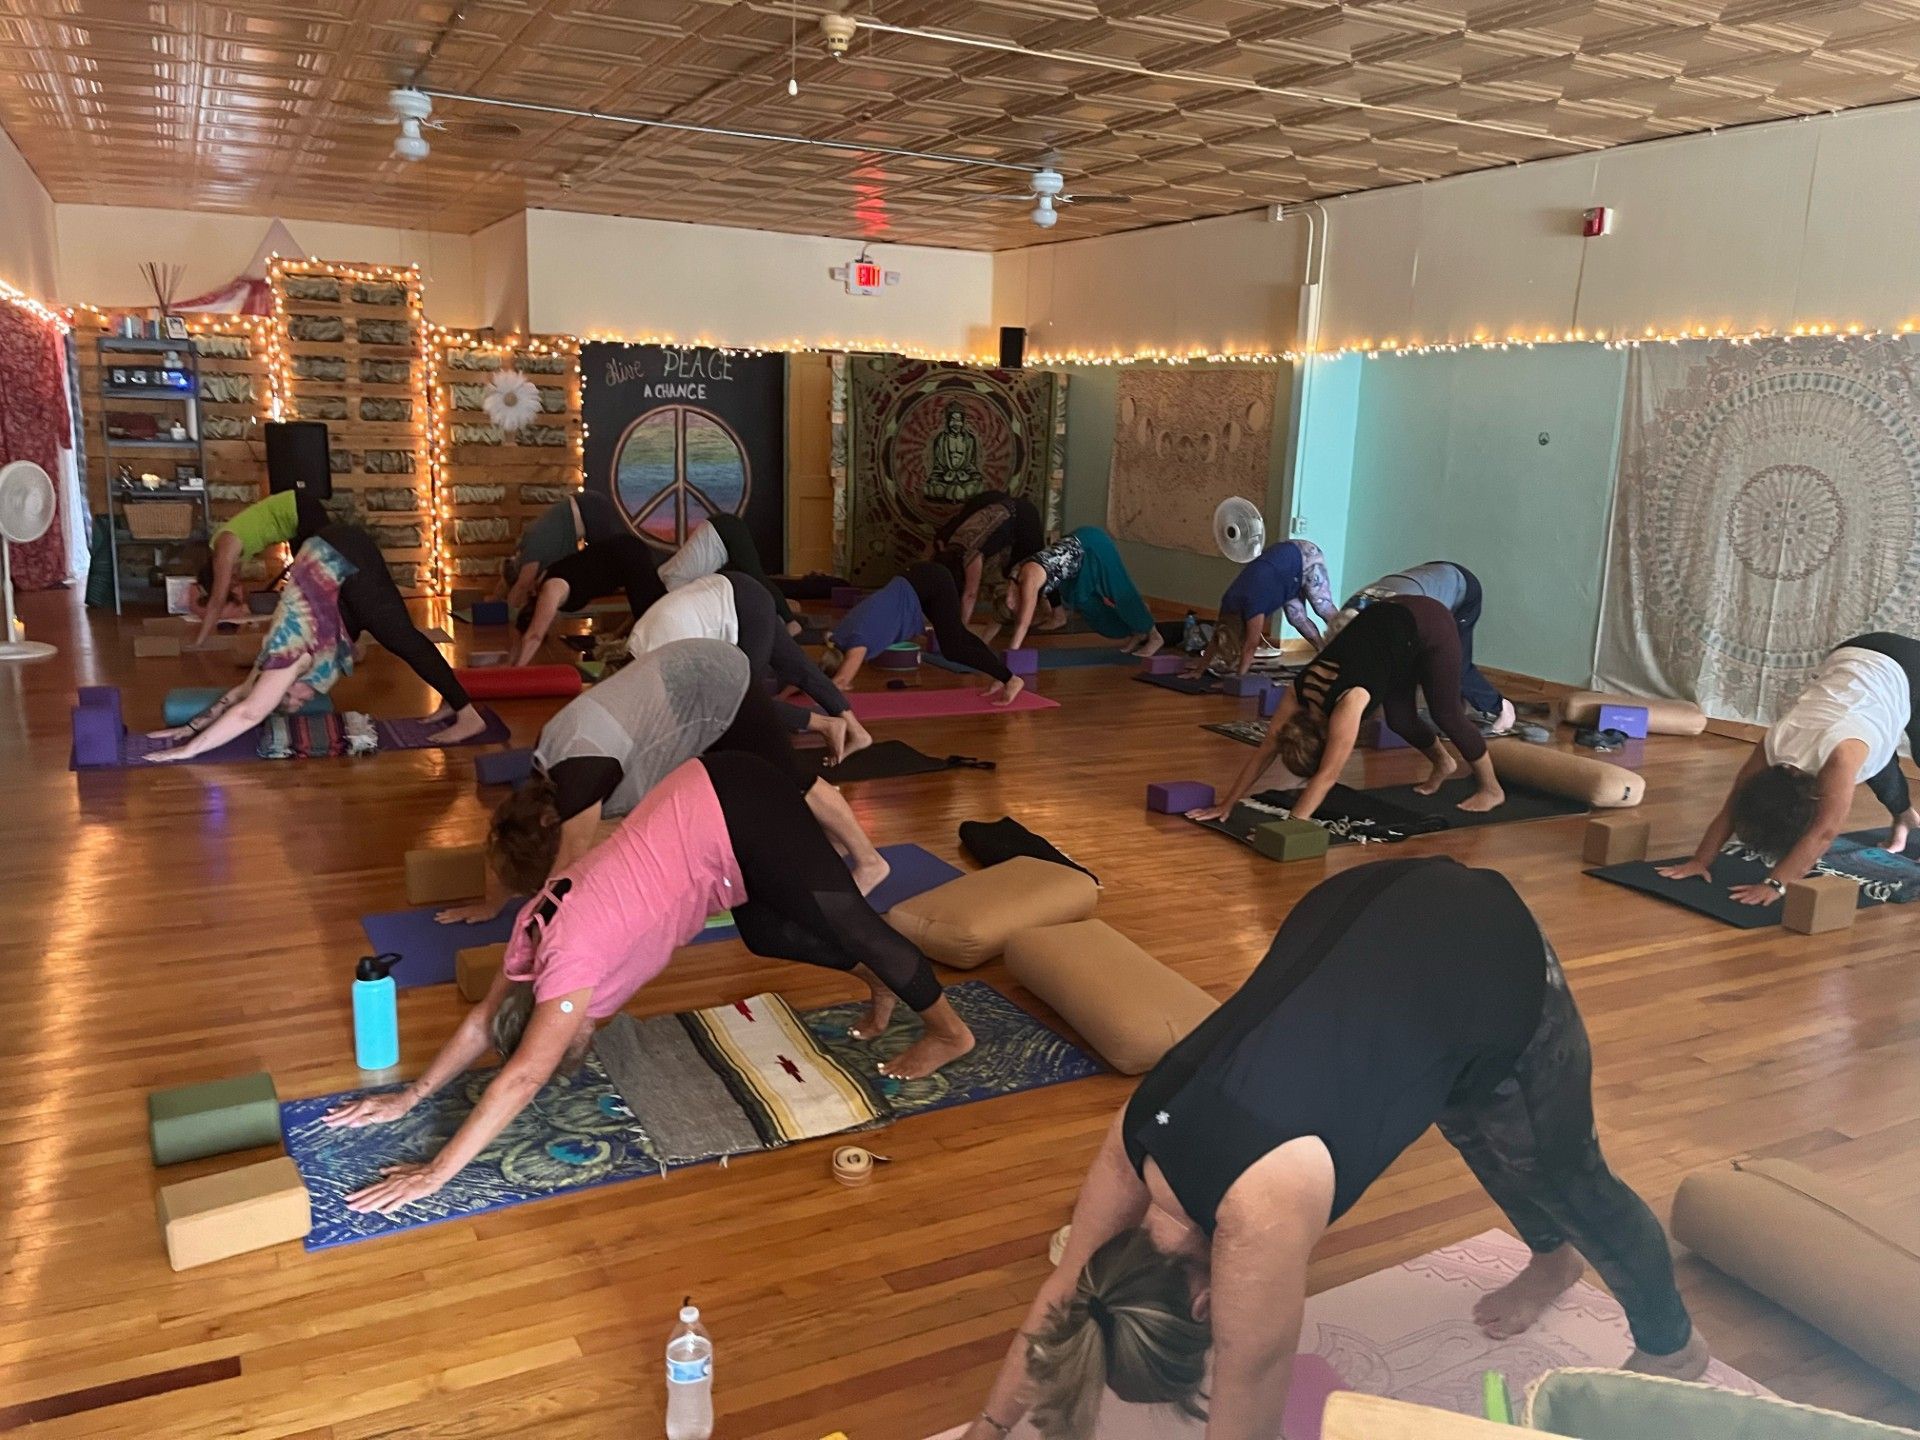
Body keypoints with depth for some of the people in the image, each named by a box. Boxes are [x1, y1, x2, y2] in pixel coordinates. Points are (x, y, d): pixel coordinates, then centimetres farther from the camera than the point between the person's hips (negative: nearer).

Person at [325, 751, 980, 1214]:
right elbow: (483, 1019, 20)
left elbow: (519, 1079, -17)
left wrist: (434, 1172, -14)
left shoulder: (570, 964, -14)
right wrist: (409, 1096, 21)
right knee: (769, 935, 22)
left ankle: (949, 1030, 20)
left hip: (734, 815, -8)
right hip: (707, 800, 8)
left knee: (847, 923, 4)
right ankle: (883, 982, 40)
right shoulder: (537, 931, 7)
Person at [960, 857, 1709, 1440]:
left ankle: (1673, 1345, 46)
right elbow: (1064, 1292, 1)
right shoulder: (1138, 1141, -14)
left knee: (1565, 1175, 18)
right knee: (1489, 1144, 29)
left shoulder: (1261, 1215, -33)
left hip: (1496, 965, -5)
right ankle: (1553, 1259, 59)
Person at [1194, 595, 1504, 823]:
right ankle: (1444, 765, 37)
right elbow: (1266, 750, -11)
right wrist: (1227, 804, -13)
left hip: (1427, 624, -6)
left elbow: (1327, 776, -35)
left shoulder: (1347, 704, -33)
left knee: (1446, 713, 2)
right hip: (1388, 618, 6)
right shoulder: (1298, 694, -15)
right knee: (1400, 719, 9)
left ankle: (1492, 788, 21)